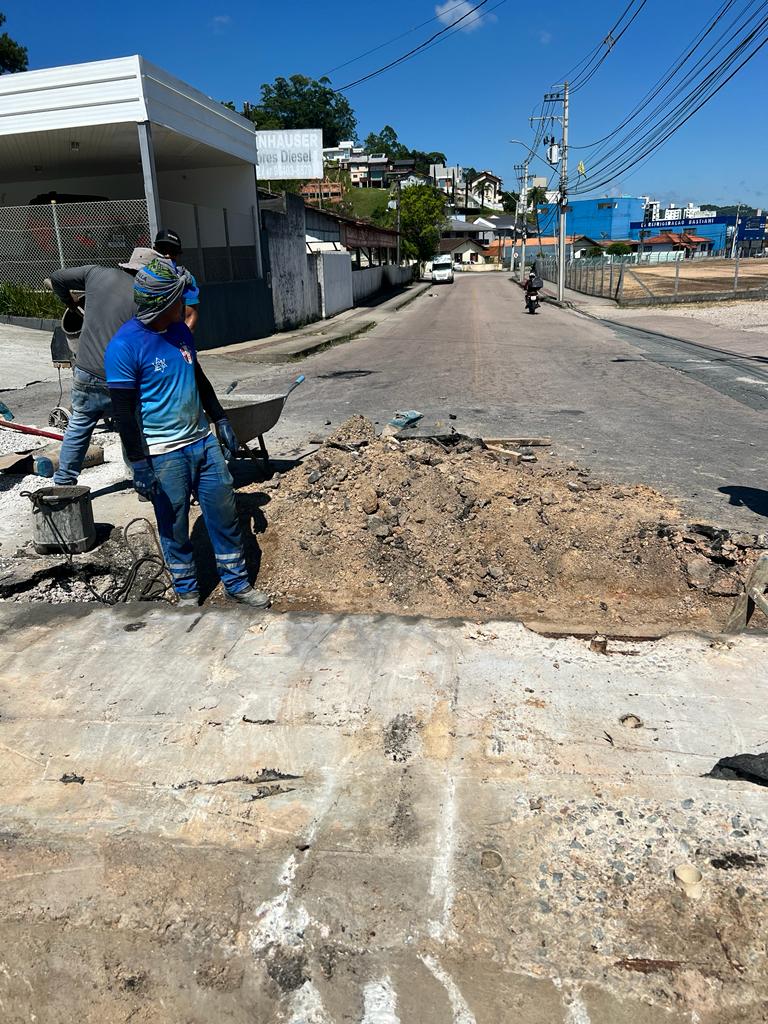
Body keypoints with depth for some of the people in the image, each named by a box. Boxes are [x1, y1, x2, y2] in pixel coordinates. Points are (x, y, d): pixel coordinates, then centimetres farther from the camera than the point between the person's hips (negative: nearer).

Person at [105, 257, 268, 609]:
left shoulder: (180, 331, 6)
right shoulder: (125, 346, -16)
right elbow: (124, 411, -15)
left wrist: (220, 420, 20)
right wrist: (139, 464, -16)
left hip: (202, 441, 7)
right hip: (164, 454, -6)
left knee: (225, 515, 11)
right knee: (175, 528, 8)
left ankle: (238, 583, 26)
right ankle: (187, 593, 28)